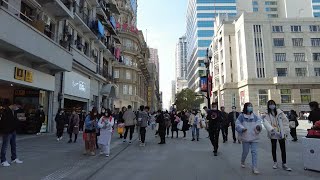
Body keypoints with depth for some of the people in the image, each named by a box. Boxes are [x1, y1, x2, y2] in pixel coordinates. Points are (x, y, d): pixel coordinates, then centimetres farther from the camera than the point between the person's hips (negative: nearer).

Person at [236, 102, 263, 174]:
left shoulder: (255, 116, 6)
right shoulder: (241, 116, -4)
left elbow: (259, 122, 3)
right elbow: (237, 124, -6)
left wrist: (258, 126, -20)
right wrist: (242, 128, -24)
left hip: (254, 137, 2)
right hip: (245, 137, -2)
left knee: (254, 152, -2)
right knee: (245, 151, 10)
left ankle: (254, 168, 4)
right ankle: (242, 162, 39)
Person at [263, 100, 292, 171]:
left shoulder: (280, 112, 0)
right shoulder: (267, 115, -2)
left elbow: (285, 121, -1)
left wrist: (285, 132, -5)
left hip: (281, 134, 0)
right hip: (273, 134, 0)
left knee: (283, 149, 5)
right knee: (274, 148, 13)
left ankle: (284, 164, 16)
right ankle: (275, 162, 28)